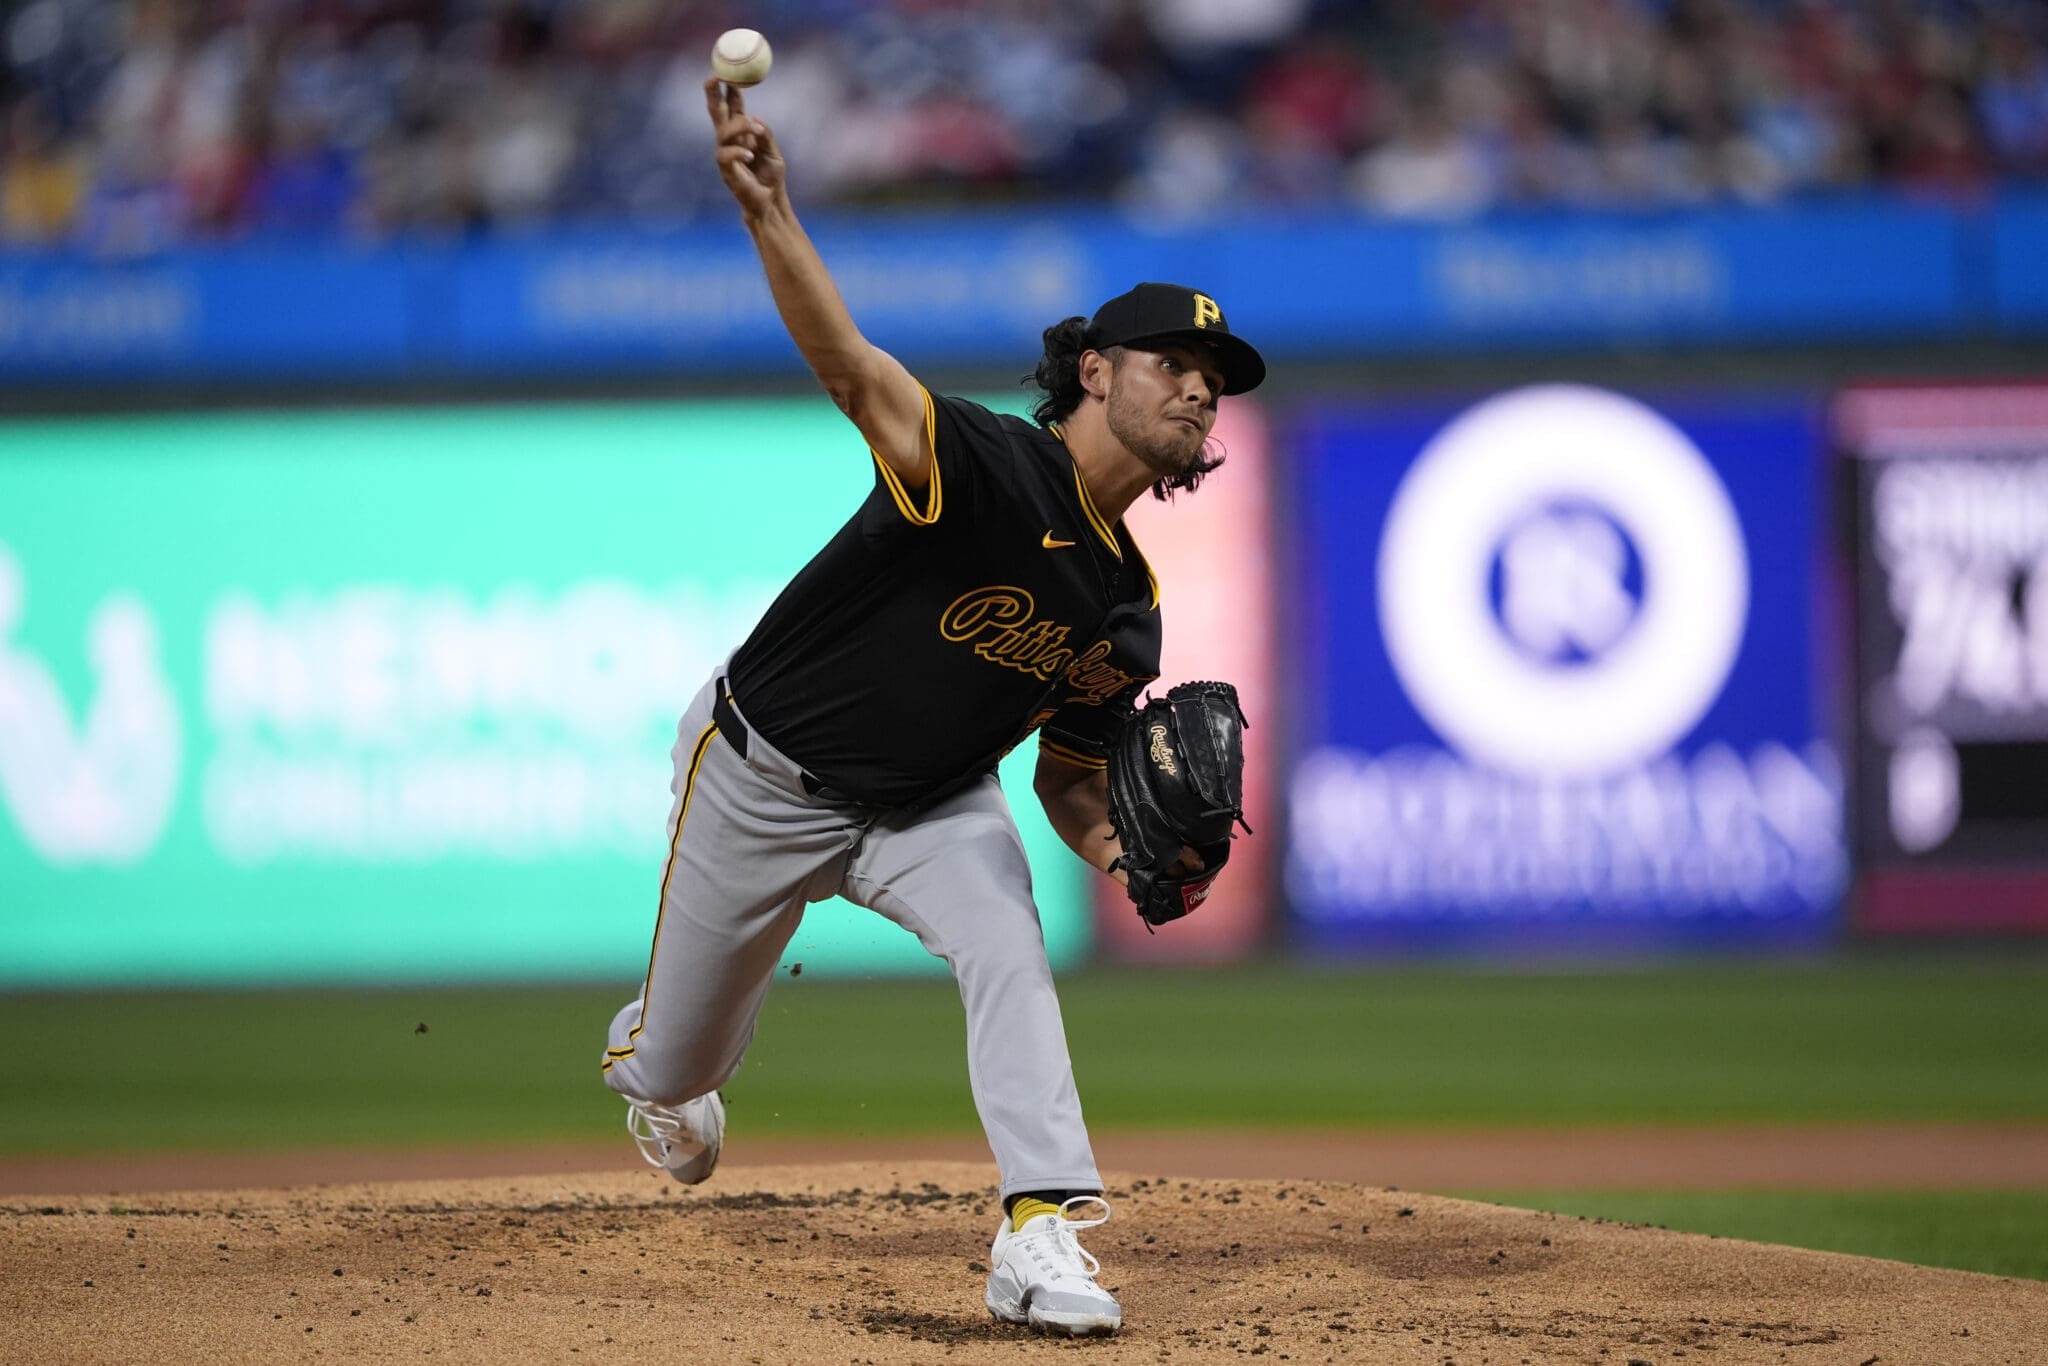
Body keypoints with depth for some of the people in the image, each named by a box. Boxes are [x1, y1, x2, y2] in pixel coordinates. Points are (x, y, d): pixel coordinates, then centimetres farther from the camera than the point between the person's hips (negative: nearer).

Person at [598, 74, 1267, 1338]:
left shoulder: (1129, 617, -6)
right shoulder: (990, 467, -29)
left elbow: (1068, 769, 7)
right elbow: (851, 366, -45)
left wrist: (1114, 847, -17)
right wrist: (769, 208, -63)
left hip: (931, 804, 5)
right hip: (764, 780, -5)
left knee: (1011, 953, -26)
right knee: (681, 1067, 13)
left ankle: (1044, 1236, -29)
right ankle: (651, 1061, 53)